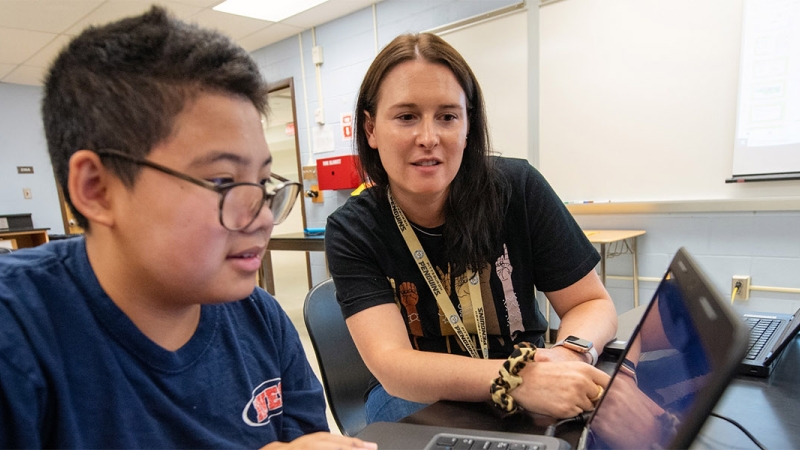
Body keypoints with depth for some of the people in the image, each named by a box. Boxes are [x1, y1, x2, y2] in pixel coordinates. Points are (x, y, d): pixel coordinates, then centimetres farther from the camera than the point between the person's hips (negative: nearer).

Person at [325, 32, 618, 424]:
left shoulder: (517, 188, -14)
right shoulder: (351, 230, -16)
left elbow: (592, 303, -7)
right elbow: (392, 364, -26)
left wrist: (569, 355, -29)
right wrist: (517, 380, -42)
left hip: (527, 392, 2)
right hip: (414, 400, -1)